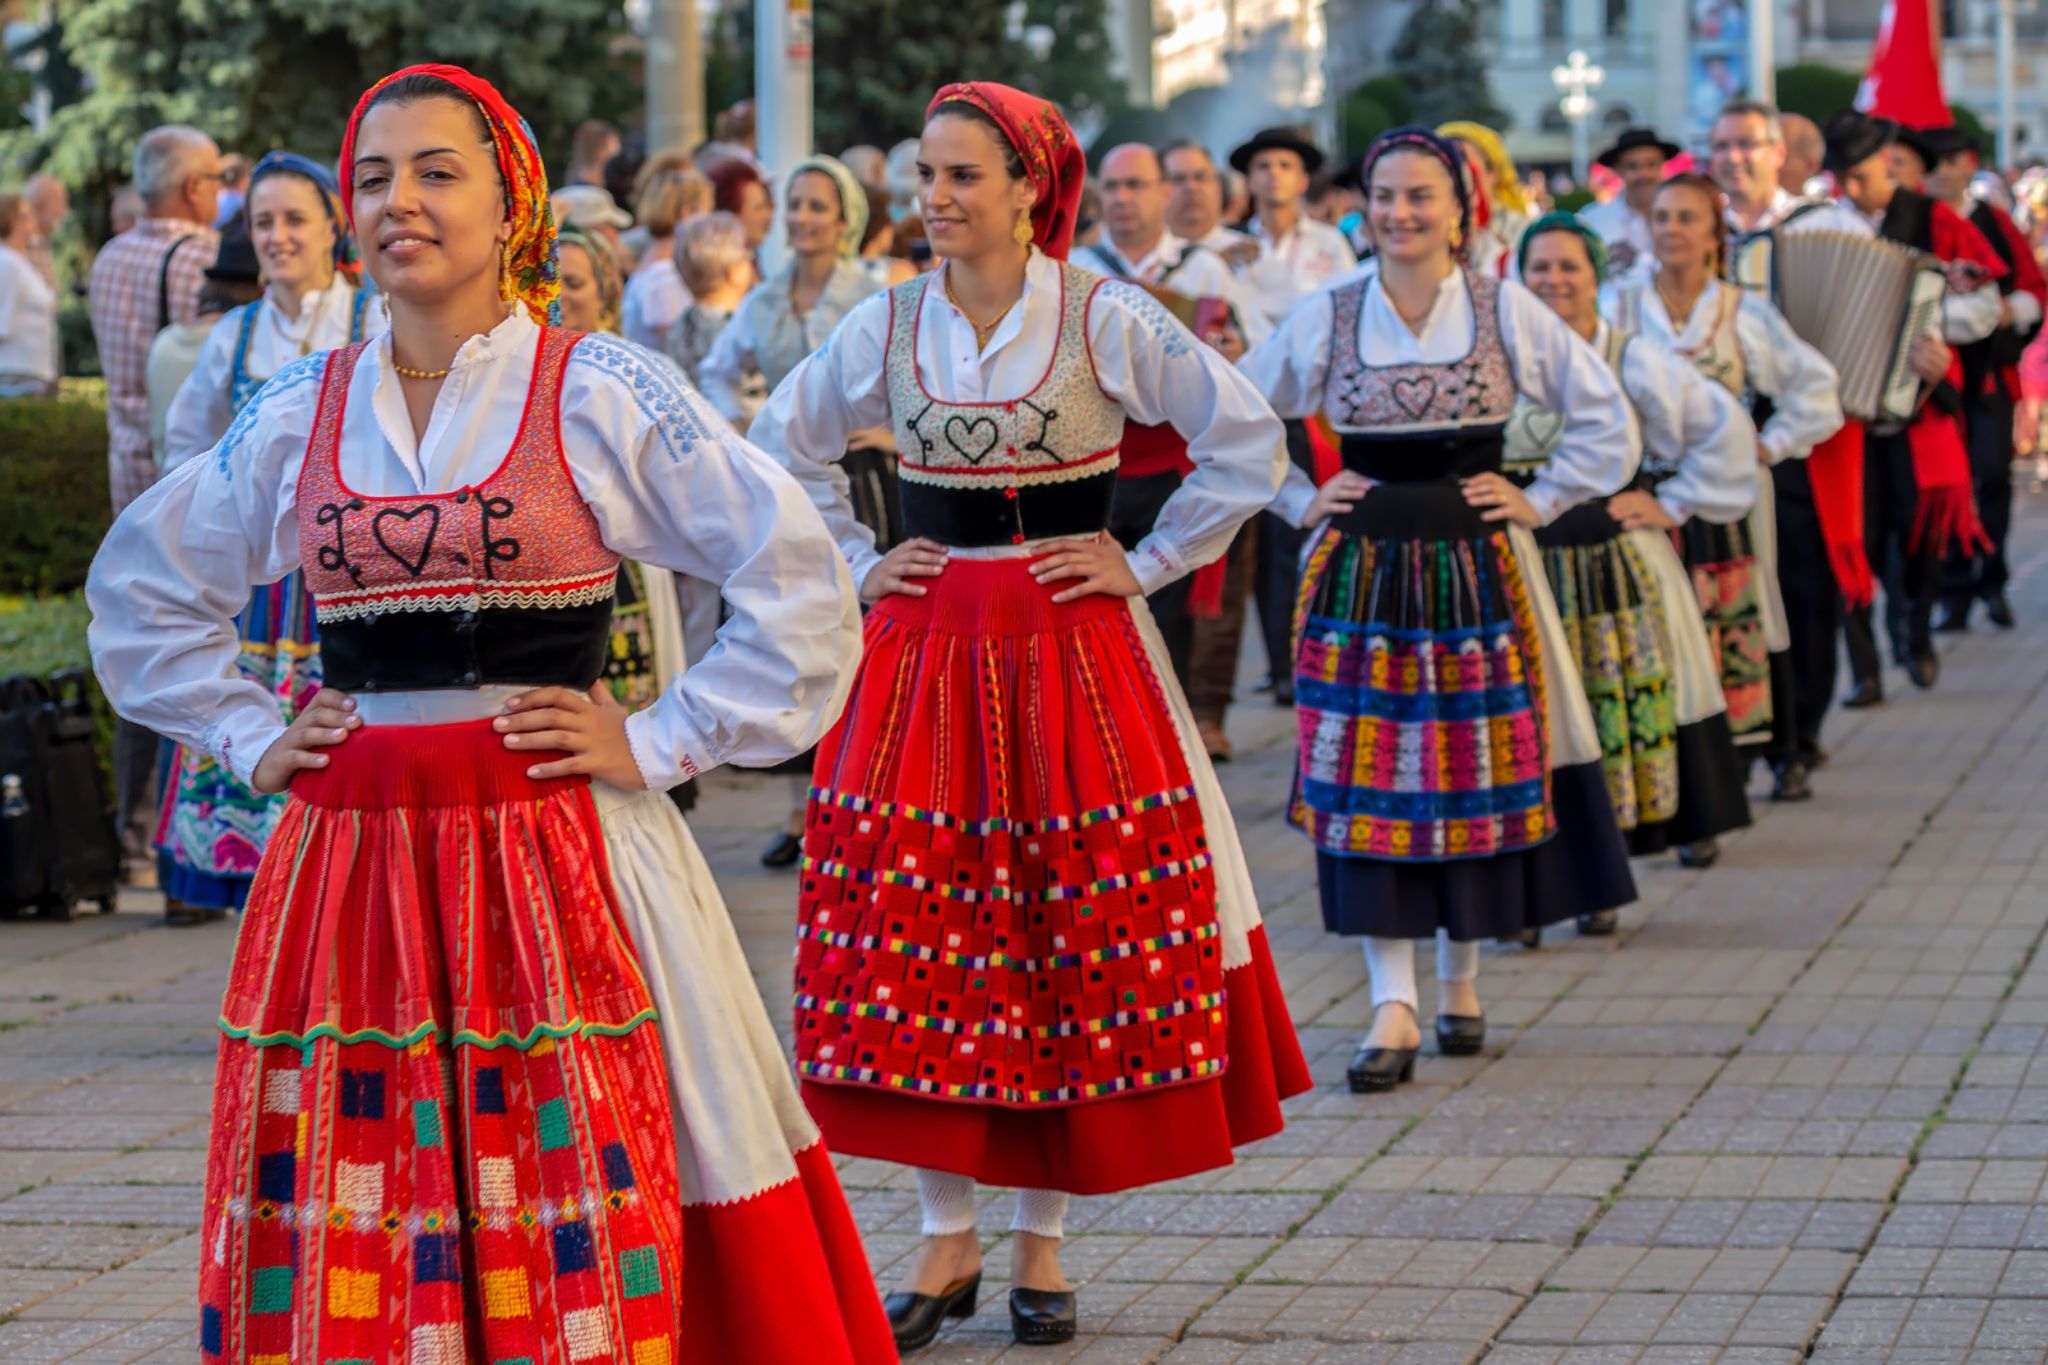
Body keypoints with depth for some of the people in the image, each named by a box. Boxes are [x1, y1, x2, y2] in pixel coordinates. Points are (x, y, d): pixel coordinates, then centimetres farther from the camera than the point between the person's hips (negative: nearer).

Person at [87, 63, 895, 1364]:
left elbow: (797, 578, -1)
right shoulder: (302, 415, 10)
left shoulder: (601, 393, -1)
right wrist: (250, 738, 14)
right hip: (352, 854, 4)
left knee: (581, 1244, -4)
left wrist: (658, 747, -3)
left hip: (553, 853, -3)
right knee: (348, 1234, 2)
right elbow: (140, 585, 24)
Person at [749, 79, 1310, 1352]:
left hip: (1072, 656, -3)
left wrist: (1148, 565, -2)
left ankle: (1041, 1238, 12)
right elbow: (788, 445, 20)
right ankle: (947, 1237, 10)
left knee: (1078, 944, 0)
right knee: (914, 943, -1)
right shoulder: (888, 326, 4)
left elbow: (1248, 442, -1)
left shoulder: (1107, 320, -6)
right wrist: (856, 562, 11)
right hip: (927, 651, 3)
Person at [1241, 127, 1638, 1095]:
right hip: (1361, 571, 0)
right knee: (1369, 782, -4)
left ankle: (1459, 980, 21)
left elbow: (1605, 418, 6)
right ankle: (1393, 1008, -3)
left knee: (1476, 777, 4)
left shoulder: (1506, 313, -1)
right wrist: (1300, 501, 5)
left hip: (1475, 570, 0)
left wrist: (1539, 503, 1)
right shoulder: (1325, 318, 1)